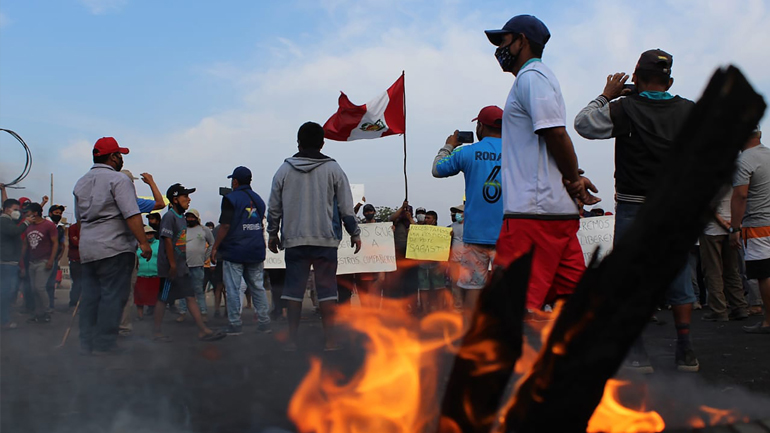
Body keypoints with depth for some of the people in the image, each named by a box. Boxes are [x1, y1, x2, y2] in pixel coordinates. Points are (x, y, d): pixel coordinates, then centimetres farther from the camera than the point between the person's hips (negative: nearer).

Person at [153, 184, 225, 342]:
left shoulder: (182, 218, 14)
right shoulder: (169, 217, -13)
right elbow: (167, 241, -18)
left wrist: (183, 263, 18)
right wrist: (172, 265, -19)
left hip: (182, 267, 9)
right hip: (171, 268, -9)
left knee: (190, 297, 5)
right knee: (163, 298, 2)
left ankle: (203, 330, 3)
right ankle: (156, 332, 14)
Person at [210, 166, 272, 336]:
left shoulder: (231, 198, -8)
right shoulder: (258, 199, 13)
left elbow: (225, 226, -14)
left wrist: (215, 248, -6)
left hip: (234, 252, -6)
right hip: (256, 252, 6)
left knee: (233, 289, 1)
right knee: (258, 287, 10)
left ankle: (235, 324, 3)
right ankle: (264, 322, 11)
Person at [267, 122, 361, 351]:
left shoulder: (284, 170, 6)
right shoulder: (333, 169, 2)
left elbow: (274, 207, 10)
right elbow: (346, 207, 2)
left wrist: (272, 233, 23)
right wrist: (355, 233, 13)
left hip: (294, 240, 1)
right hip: (326, 238, -1)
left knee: (294, 288, 5)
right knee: (327, 289, 2)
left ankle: (292, 339, 7)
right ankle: (329, 339, 3)